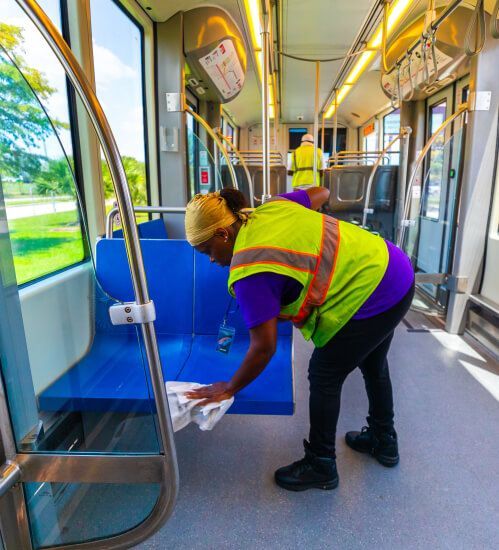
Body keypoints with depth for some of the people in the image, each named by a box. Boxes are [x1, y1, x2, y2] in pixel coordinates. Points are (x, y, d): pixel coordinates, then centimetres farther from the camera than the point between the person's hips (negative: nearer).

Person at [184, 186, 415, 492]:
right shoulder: (270, 208, 1)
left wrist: (229, 389, -3)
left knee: (324, 377, 6)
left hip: (372, 298, -10)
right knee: (373, 364, 27)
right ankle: (384, 442, 50)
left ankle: (321, 467, 27)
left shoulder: (249, 273, -22)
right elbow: (321, 193, 16)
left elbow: (263, 349, -19)